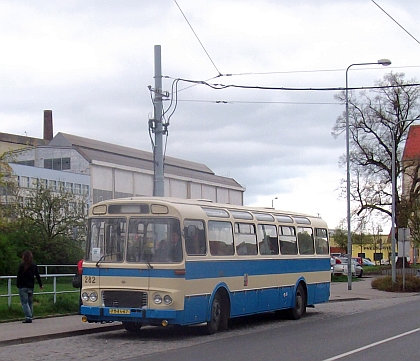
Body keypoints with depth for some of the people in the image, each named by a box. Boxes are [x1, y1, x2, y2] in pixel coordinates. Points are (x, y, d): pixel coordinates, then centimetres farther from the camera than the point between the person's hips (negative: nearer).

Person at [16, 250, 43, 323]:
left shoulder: (21, 266, -10)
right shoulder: (34, 266, 4)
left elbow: (19, 277, -9)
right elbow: (38, 276, 10)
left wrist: (18, 285, 3)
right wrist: (40, 285, 21)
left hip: (23, 287, -5)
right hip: (31, 287, 5)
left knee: (24, 303, -5)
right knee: (30, 303, 14)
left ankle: (28, 317, -15)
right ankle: (30, 317, 14)